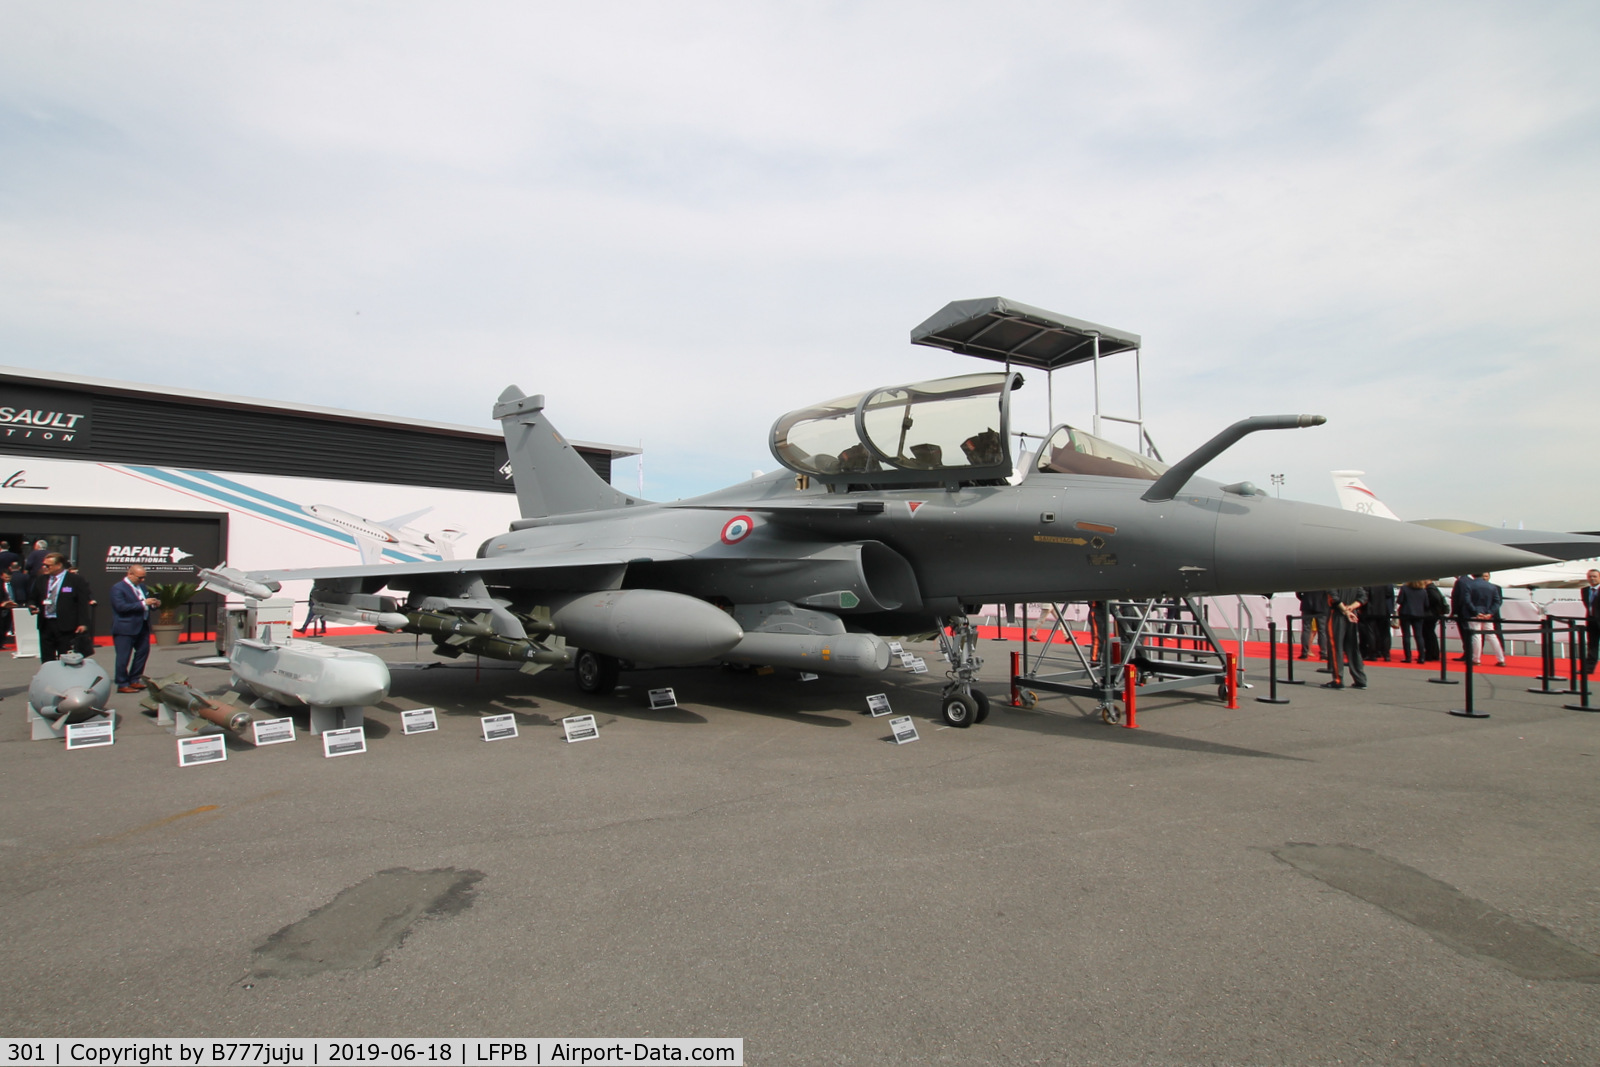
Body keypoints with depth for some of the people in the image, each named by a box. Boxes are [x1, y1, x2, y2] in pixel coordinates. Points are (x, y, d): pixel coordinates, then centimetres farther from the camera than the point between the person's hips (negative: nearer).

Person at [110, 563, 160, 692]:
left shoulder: (141, 586, 13)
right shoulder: (118, 588, -11)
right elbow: (121, 606, -21)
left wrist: (154, 604, 3)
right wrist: (143, 603, -24)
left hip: (142, 627, 8)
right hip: (125, 629, -8)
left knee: (143, 652, 12)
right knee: (124, 657, -2)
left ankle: (134, 680, 24)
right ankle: (122, 685, 5)